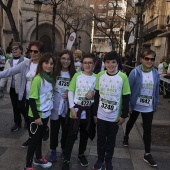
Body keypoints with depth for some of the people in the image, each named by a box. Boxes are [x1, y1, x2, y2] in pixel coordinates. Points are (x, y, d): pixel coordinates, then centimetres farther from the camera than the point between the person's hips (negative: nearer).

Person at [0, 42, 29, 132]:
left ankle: (27, 119, 26)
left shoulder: (26, 61, -10)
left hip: (22, 88, -6)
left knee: (20, 107, -2)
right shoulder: (8, 61, 11)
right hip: (12, 88, 6)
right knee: (15, 107, 14)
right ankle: (17, 123, 31)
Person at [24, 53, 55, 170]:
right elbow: (32, 99, -19)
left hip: (46, 114, 7)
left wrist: (48, 112, 15)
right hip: (37, 115, -7)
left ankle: (38, 159, 38)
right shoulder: (38, 79, -20)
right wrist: (36, 116, -19)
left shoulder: (50, 78, 3)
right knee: (35, 139, 4)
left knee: (40, 137, 20)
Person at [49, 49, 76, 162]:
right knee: (54, 129, 11)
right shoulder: (54, 72, -7)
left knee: (66, 129, 14)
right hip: (55, 106, -1)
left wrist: (70, 94, -11)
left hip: (67, 107, 2)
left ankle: (64, 149, 35)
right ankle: (53, 150, 30)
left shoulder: (74, 74, -1)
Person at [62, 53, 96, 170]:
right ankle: (66, 160, 13)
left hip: (88, 109, 3)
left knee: (85, 134, 17)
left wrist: (93, 93, -15)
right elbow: (71, 92, -5)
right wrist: (72, 108, -12)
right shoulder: (77, 75, -5)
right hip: (76, 108, -2)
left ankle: (81, 154, 38)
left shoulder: (96, 78, -1)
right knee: (72, 135, 0)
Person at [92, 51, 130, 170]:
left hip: (115, 116, -2)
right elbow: (97, 96, 3)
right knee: (101, 139, 14)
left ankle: (108, 160, 34)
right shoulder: (100, 75, -3)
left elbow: (126, 98, -6)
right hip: (101, 115, 2)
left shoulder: (123, 77, -11)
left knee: (111, 140, 14)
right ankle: (100, 159, 35)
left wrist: (124, 115, -7)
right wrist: (94, 113, 5)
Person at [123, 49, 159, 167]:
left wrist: (155, 104, 8)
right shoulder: (135, 72, -16)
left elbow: (156, 90, 5)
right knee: (131, 122, 23)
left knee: (147, 129, 4)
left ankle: (147, 154, 15)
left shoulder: (156, 73, -5)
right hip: (135, 105, -2)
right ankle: (126, 136, 52)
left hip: (148, 107, 2)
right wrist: (128, 105, -13)